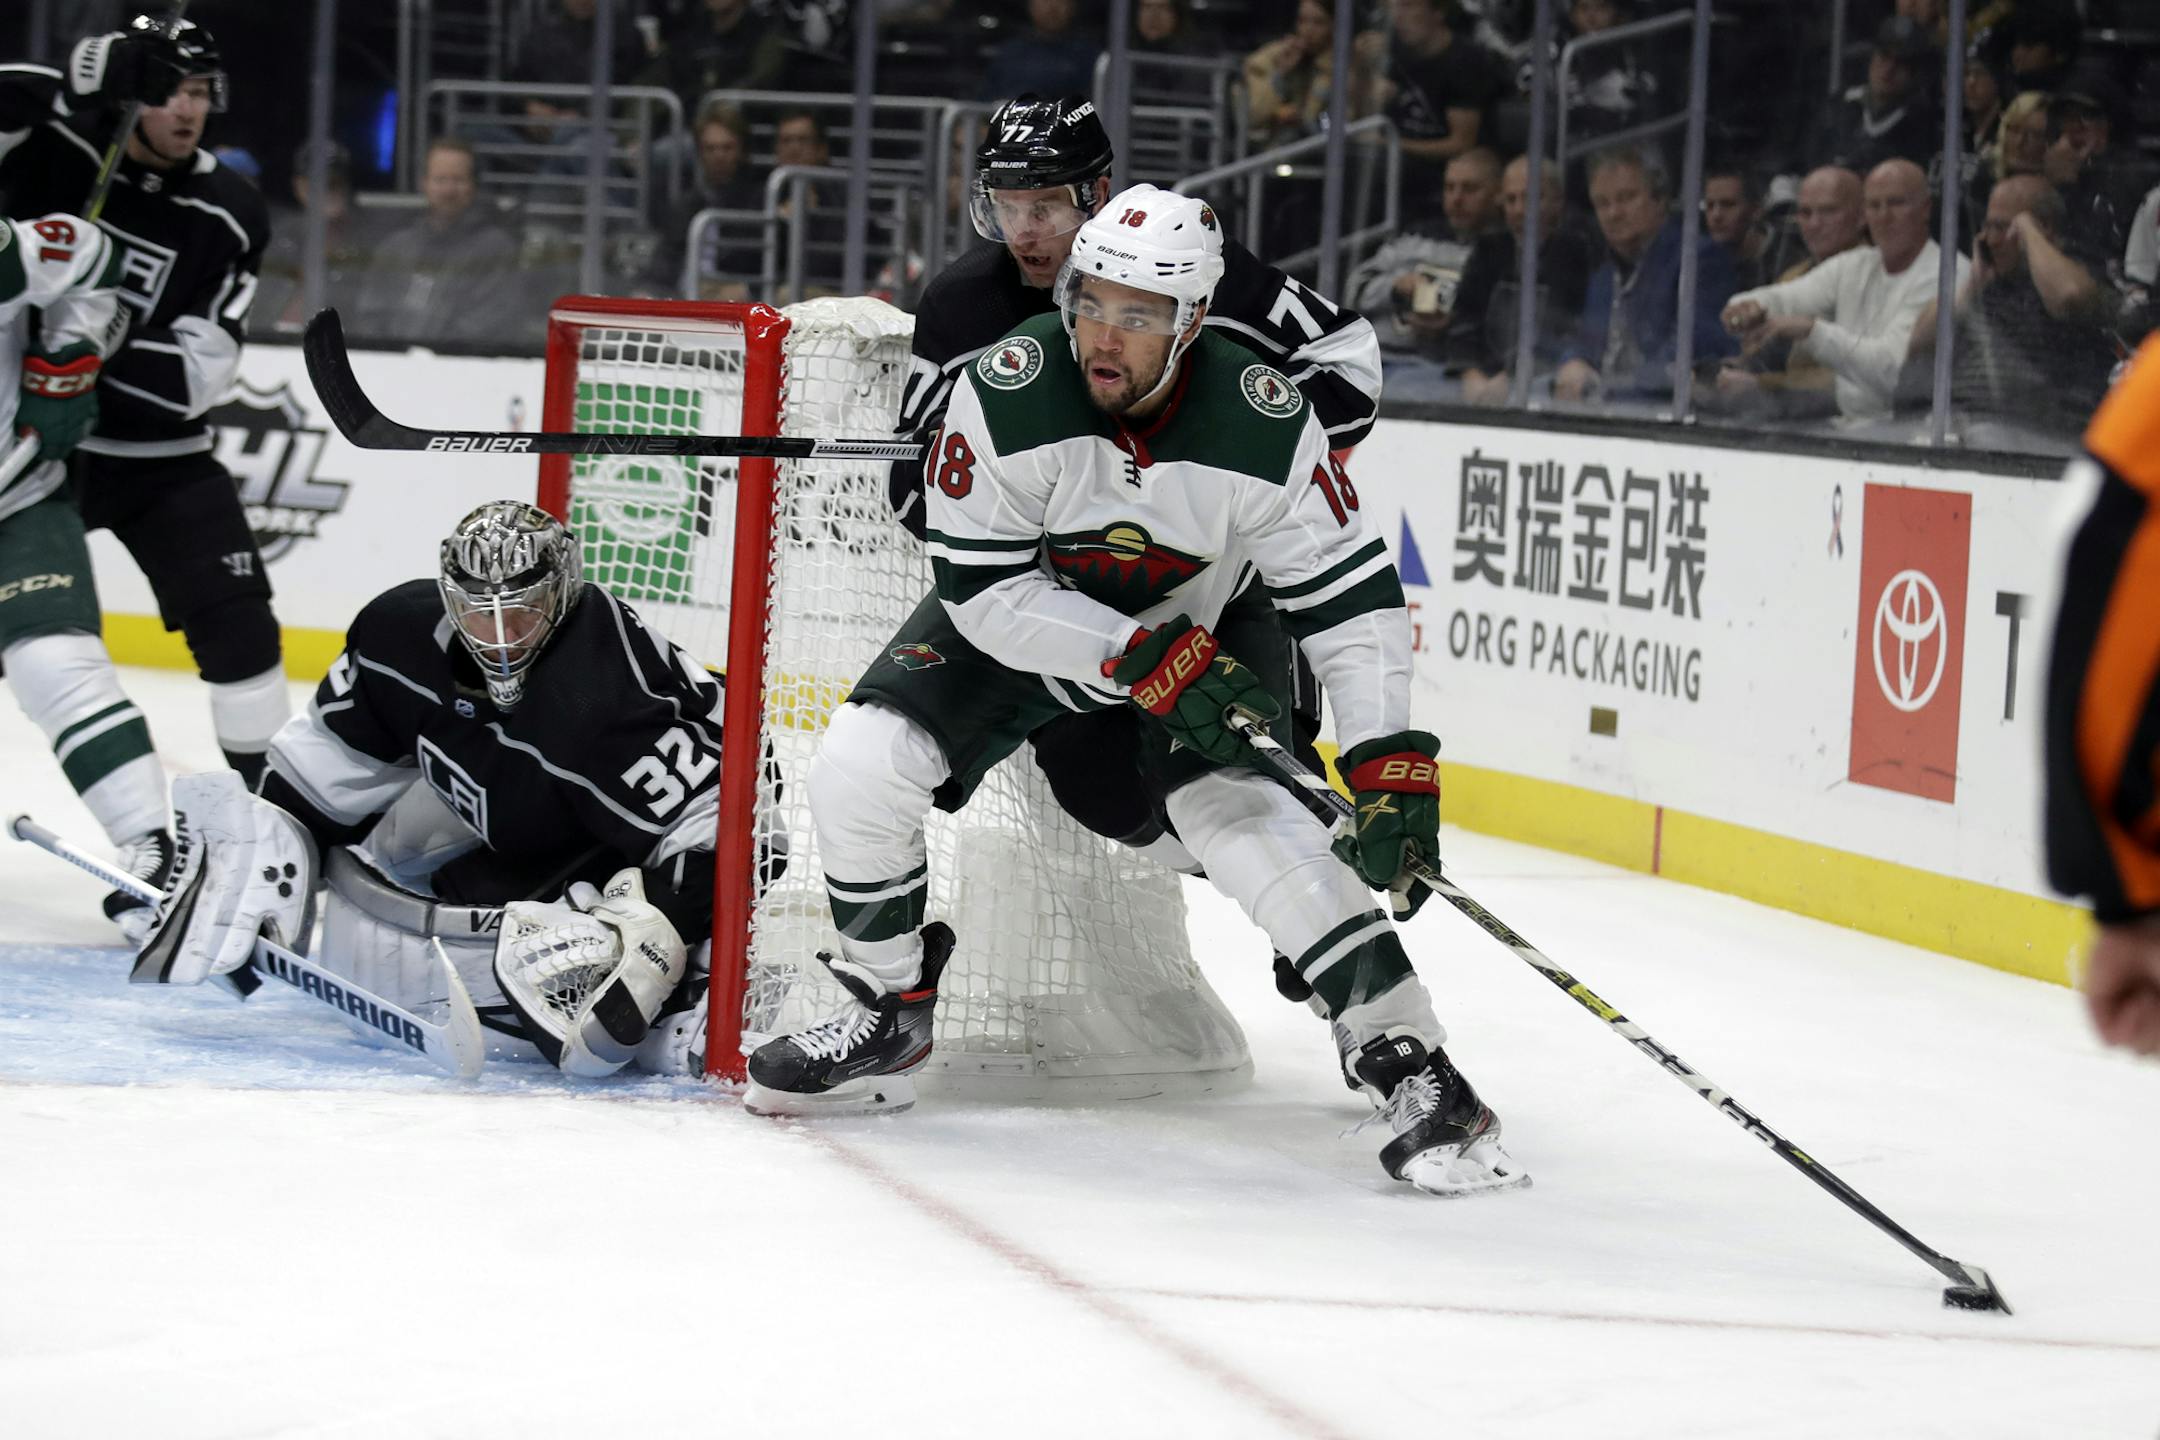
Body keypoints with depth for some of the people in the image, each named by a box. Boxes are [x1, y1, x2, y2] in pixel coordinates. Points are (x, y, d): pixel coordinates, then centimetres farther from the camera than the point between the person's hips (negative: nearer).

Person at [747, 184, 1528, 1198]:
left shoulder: (1264, 426, -27)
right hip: (1026, 618, 1)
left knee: (1241, 811, -27)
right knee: (860, 763, -16)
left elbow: (1351, 597, -19)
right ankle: (887, 1015, 8)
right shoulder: (1010, 391, -29)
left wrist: (1392, 766, -26)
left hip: (1208, 623, -1)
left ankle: (1409, 1067, -25)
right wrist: (1148, 660, -32)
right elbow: (984, 589, -24)